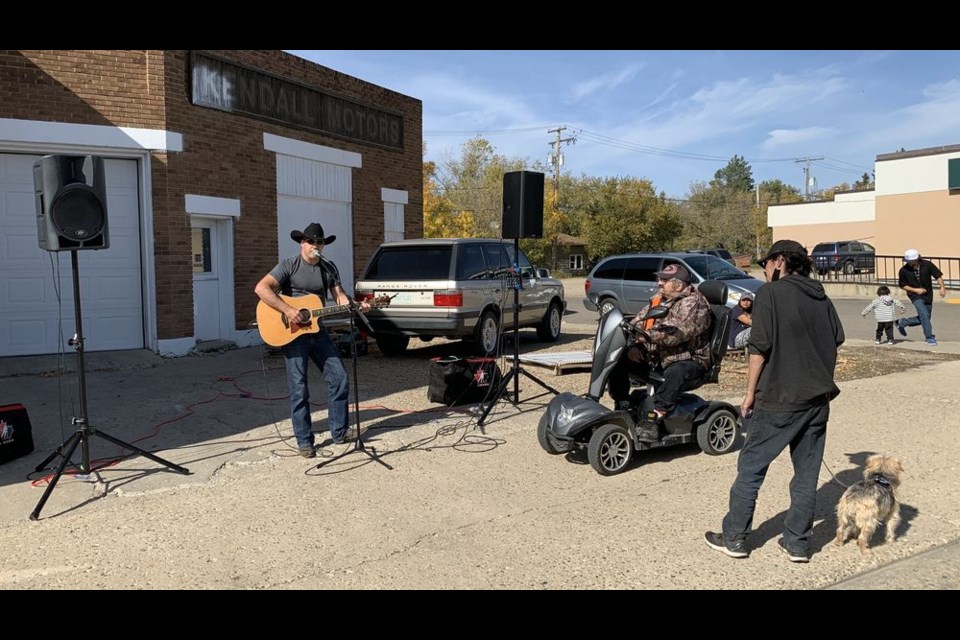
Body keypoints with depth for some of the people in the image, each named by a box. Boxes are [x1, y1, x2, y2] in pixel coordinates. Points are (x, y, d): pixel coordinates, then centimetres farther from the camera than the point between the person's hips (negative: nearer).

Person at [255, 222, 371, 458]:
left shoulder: (329, 268, 9)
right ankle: (304, 441, 9)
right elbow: (261, 288, -20)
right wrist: (287, 310, -27)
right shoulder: (289, 265, -9)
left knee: (339, 378, 4)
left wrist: (356, 305, -13)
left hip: (318, 331, 6)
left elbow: (340, 296, 7)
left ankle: (339, 431, 17)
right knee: (299, 389, -2)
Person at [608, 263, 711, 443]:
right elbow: (637, 323, 7)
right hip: (657, 358, 7)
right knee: (619, 361, -7)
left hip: (689, 359, -7)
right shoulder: (659, 300, 13)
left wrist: (648, 335, -38)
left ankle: (653, 418, -38)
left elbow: (677, 334, -28)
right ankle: (623, 410, -6)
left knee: (676, 372, -40)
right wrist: (633, 346, -12)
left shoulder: (694, 303, -11)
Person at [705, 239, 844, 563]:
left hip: (779, 400, -6)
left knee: (751, 468, 5)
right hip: (818, 400, 6)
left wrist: (750, 392, -5)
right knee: (807, 472, 12)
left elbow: (760, 347, -13)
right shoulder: (822, 298, 10)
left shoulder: (770, 293, -8)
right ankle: (797, 543, 19)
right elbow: (836, 340, 14)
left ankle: (734, 538, 12)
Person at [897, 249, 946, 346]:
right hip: (915, 296, -3)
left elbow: (938, 275, -3)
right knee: (924, 315, -17)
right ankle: (930, 338, -5)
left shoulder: (927, 265, -10)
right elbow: (902, 285, -2)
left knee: (924, 319, 9)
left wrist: (942, 287, -16)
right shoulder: (904, 270, -13)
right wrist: (916, 290, -14)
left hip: (928, 295, 3)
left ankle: (903, 322, 29)